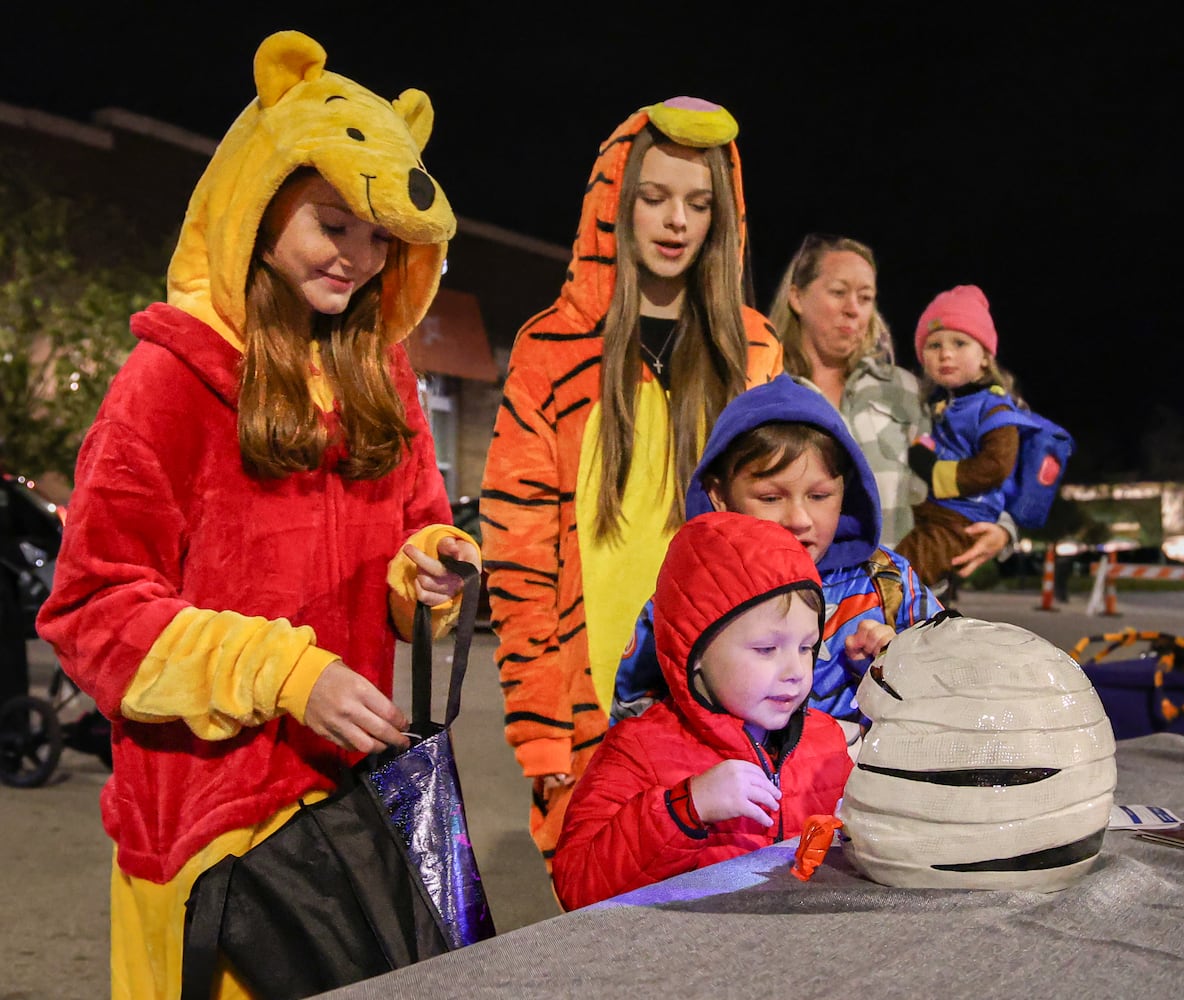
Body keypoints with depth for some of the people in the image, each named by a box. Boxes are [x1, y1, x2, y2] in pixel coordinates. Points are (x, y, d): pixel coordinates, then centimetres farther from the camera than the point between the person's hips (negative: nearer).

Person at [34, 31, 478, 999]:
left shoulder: (381, 376, 8)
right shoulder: (173, 375, -9)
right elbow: (95, 609, -9)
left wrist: (427, 566, -7)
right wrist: (283, 674, -19)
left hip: (352, 780, 5)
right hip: (211, 804, -5)